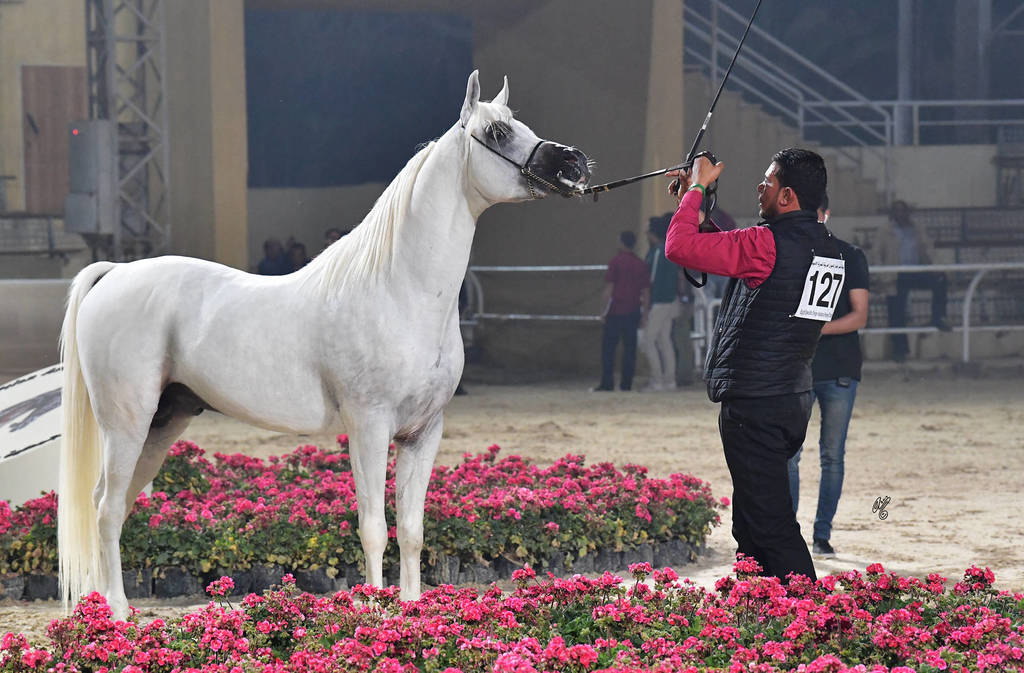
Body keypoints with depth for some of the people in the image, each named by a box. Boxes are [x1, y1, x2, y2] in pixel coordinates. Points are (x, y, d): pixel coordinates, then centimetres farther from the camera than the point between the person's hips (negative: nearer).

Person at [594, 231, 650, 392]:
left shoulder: (616, 262, -5)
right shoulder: (641, 264, 9)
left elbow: (609, 288, -8)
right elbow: (646, 291, 10)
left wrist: (605, 311, -4)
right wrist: (643, 311, 16)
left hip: (616, 311, -4)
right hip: (633, 312, 4)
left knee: (608, 348, -1)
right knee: (630, 348, 6)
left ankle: (607, 383, -6)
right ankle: (627, 383, 2)